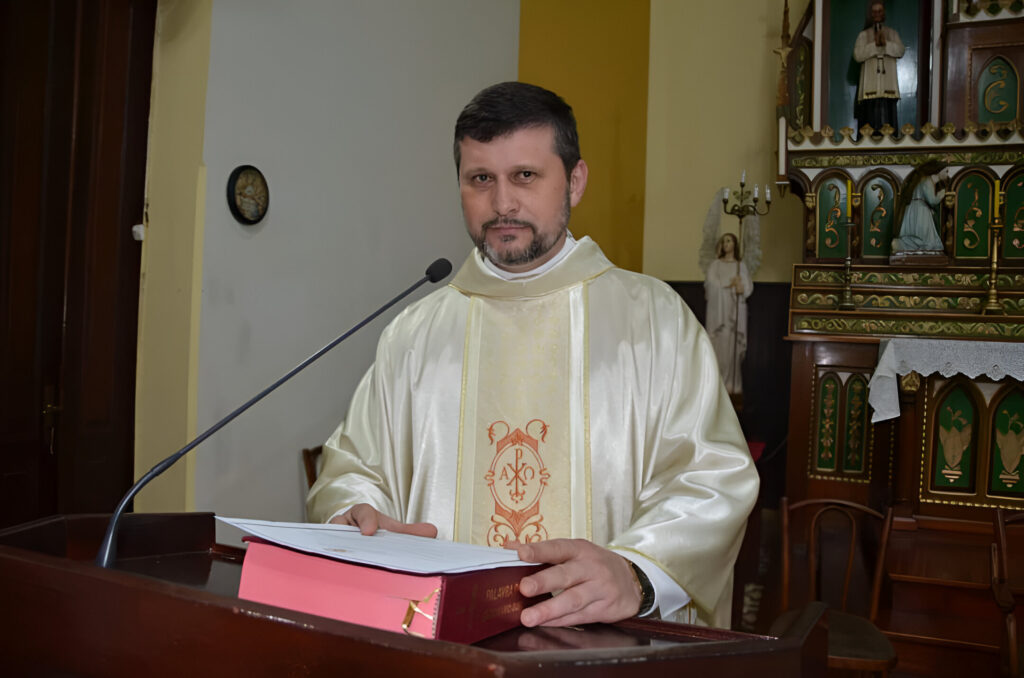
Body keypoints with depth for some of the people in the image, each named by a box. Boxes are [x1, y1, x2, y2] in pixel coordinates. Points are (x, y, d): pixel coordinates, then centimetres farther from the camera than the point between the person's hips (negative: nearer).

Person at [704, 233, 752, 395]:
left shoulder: (740, 265, 13)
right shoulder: (715, 264, 13)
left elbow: (748, 286, 5)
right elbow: (710, 282, -1)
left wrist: (741, 288, -16)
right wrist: (730, 283, -8)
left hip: (735, 309, 0)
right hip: (717, 309, 0)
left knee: (732, 345, -6)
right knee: (717, 345, -7)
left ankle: (732, 383, -5)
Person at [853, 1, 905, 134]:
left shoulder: (892, 33, 16)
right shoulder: (864, 35, 10)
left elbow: (901, 50, 1)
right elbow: (858, 55, -4)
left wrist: (885, 43, -14)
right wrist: (875, 44, -13)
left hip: (888, 83, 2)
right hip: (871, 83, -1)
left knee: (887, 113, -5)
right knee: (871, 115, -9)